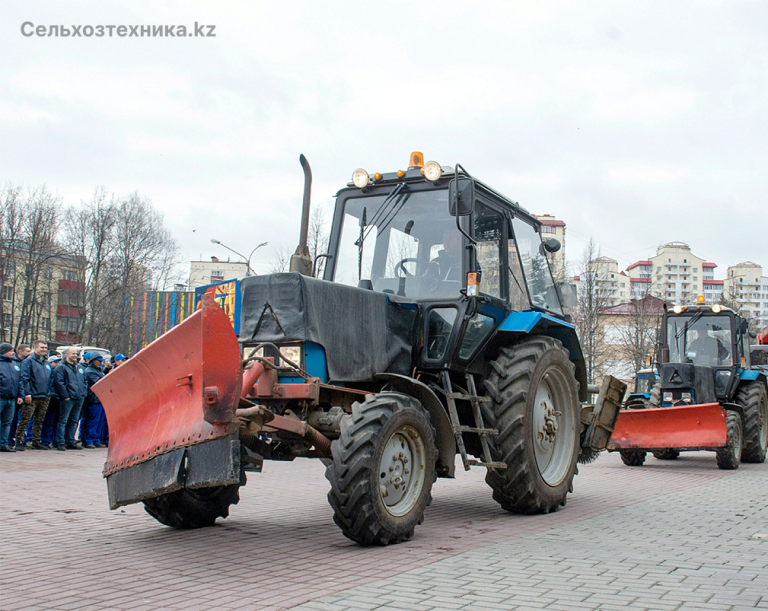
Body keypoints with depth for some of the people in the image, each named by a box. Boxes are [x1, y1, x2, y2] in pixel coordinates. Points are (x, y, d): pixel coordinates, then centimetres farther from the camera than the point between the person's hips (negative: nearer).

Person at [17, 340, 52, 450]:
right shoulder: (29, 361, -4)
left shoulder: (46, 363, 19)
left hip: (44, 397, 7)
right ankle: (19, 442, -3)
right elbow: (24, 378, -11)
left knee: (39, 421, 11)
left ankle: (36, 442, 18)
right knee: (24, 420, -6)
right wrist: (27, 393, -19)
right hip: (32, 397, -7)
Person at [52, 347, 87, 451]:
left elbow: (84, 381, 23)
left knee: (74, 421, 11)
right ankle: (60, 442, -2)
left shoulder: (80, 367, 18)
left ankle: (71, 442, 17)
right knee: (63, 421, -4)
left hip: (79, 399, 7)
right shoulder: (61, 367, -3)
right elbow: (58, 382, -11)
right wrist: (65, 396, -15)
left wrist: (83, 394, 10)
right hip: (68, 399, -7)